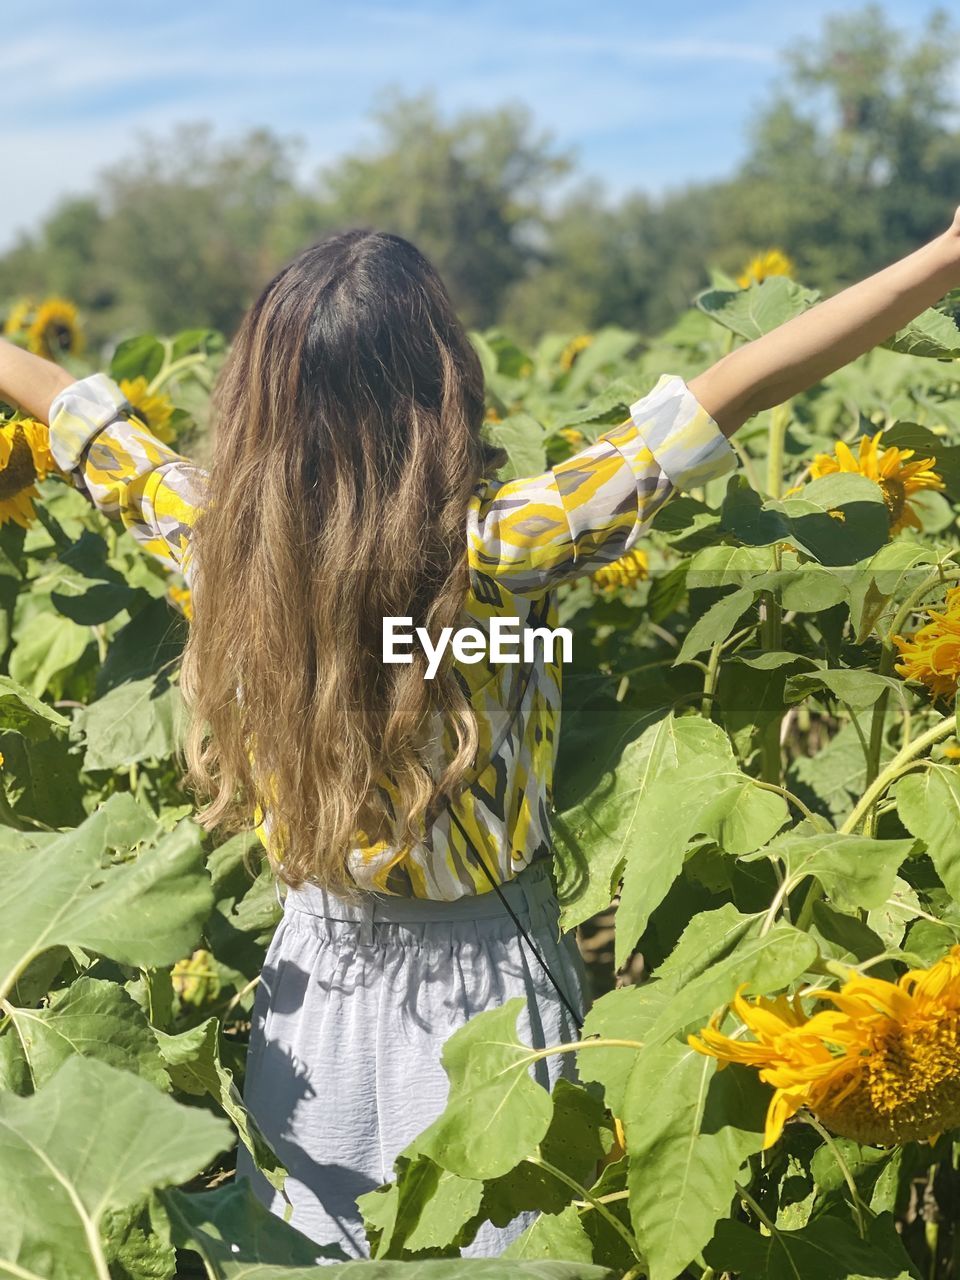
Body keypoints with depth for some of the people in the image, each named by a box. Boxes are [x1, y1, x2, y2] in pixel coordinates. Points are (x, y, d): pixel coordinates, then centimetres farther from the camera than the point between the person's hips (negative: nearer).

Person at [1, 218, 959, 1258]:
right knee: (482, 1239, 17)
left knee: (299, 1246, 23)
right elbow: (733, 393, -26)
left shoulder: (217, 537, -14)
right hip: (480, 979, -3)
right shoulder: (494, 548, -25)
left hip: (318, 968, 4)